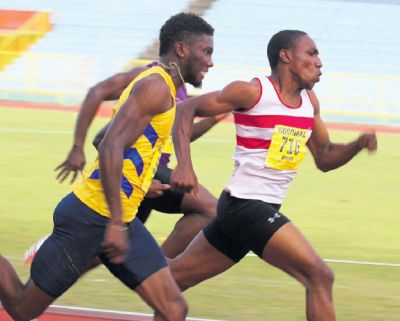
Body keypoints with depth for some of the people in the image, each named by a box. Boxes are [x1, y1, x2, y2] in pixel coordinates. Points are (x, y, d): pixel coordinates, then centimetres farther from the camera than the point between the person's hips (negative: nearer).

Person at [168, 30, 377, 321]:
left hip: (266, 209, 8)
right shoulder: (252, 92, -12)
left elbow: (324, 158, 19)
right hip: (244, 205, -8)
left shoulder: (309, 100, 10)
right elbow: (186, 109, -7)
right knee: (320, 277, -14)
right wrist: (184, 165, -20)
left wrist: (358, 145, -1)